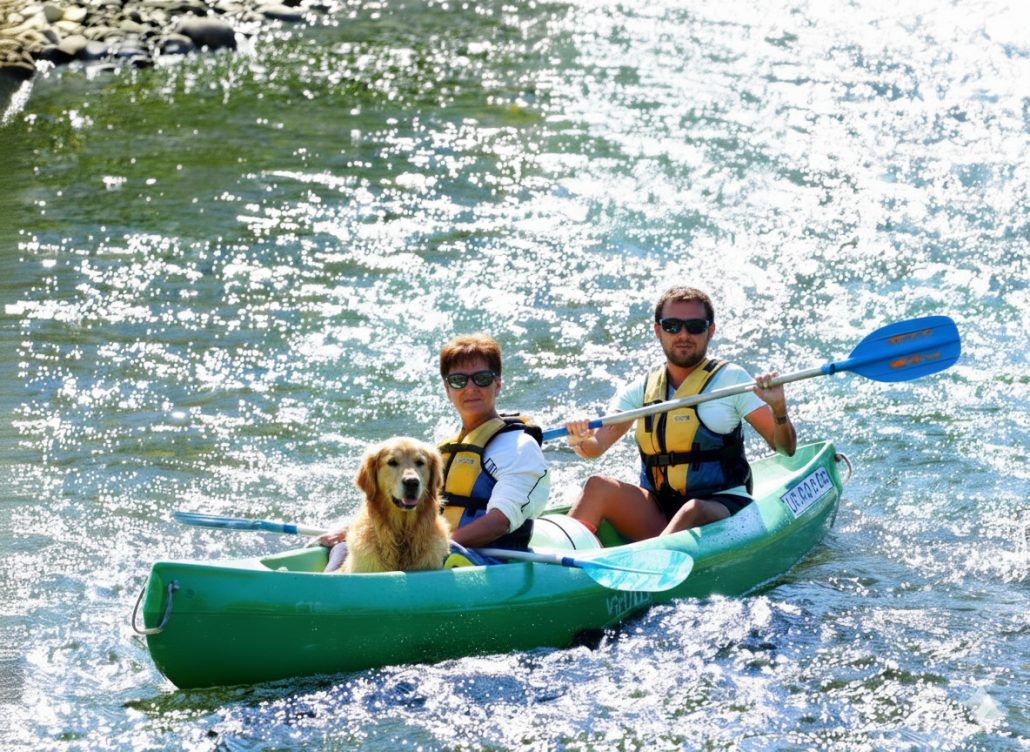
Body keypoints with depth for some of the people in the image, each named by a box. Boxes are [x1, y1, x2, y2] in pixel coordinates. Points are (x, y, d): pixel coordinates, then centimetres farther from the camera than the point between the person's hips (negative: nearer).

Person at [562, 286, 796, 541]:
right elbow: (596, 447, 4)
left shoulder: (730, 379, 1)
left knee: (692, 512, -37)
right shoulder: (642, 389, 12)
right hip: (657, 514, 4)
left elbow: (786, 448, -2)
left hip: (720, 509, -4)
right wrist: (582, 441, -20)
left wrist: (779, 410, -23)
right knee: (599, 486, -21)